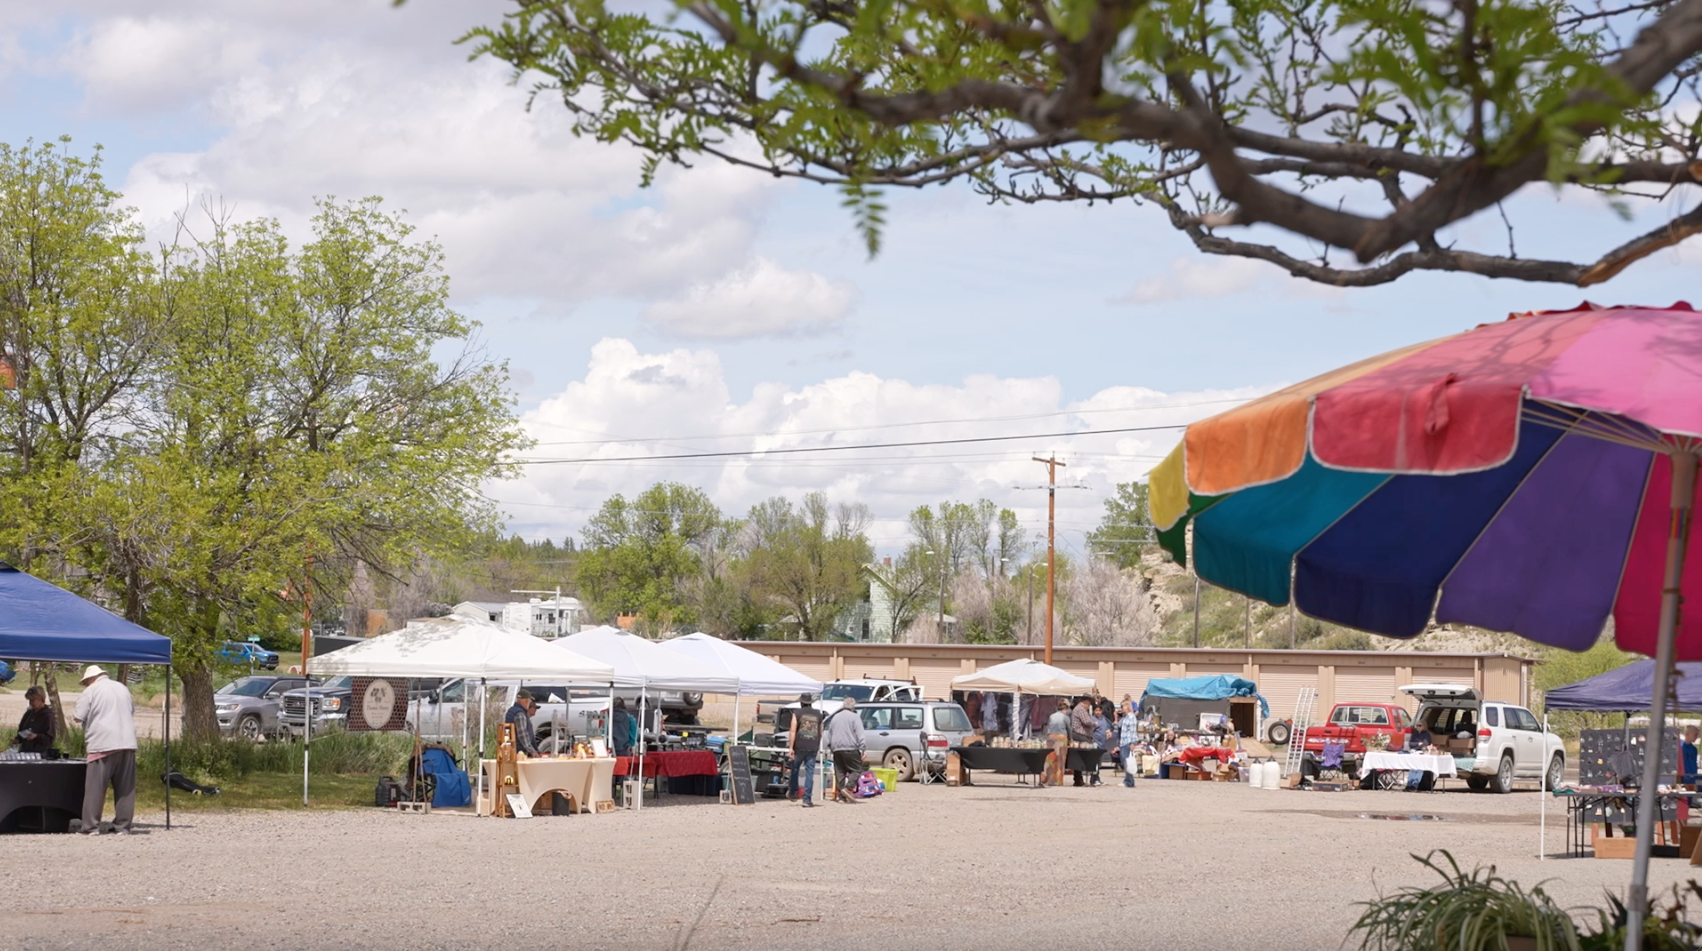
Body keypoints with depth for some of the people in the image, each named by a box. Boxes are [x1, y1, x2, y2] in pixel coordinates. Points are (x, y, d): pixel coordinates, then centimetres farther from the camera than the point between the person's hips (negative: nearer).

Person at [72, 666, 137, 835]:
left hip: (102, 745, -5)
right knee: (125, 787, 8)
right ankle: (123, 825, 7)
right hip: (127, 744, 5)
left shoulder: (91, 691, -3)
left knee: (95, 787, -1)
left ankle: (90, 826, -2)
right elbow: (132, 711, 28)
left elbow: (78, 717, -4)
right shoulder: (123, 688, 16)